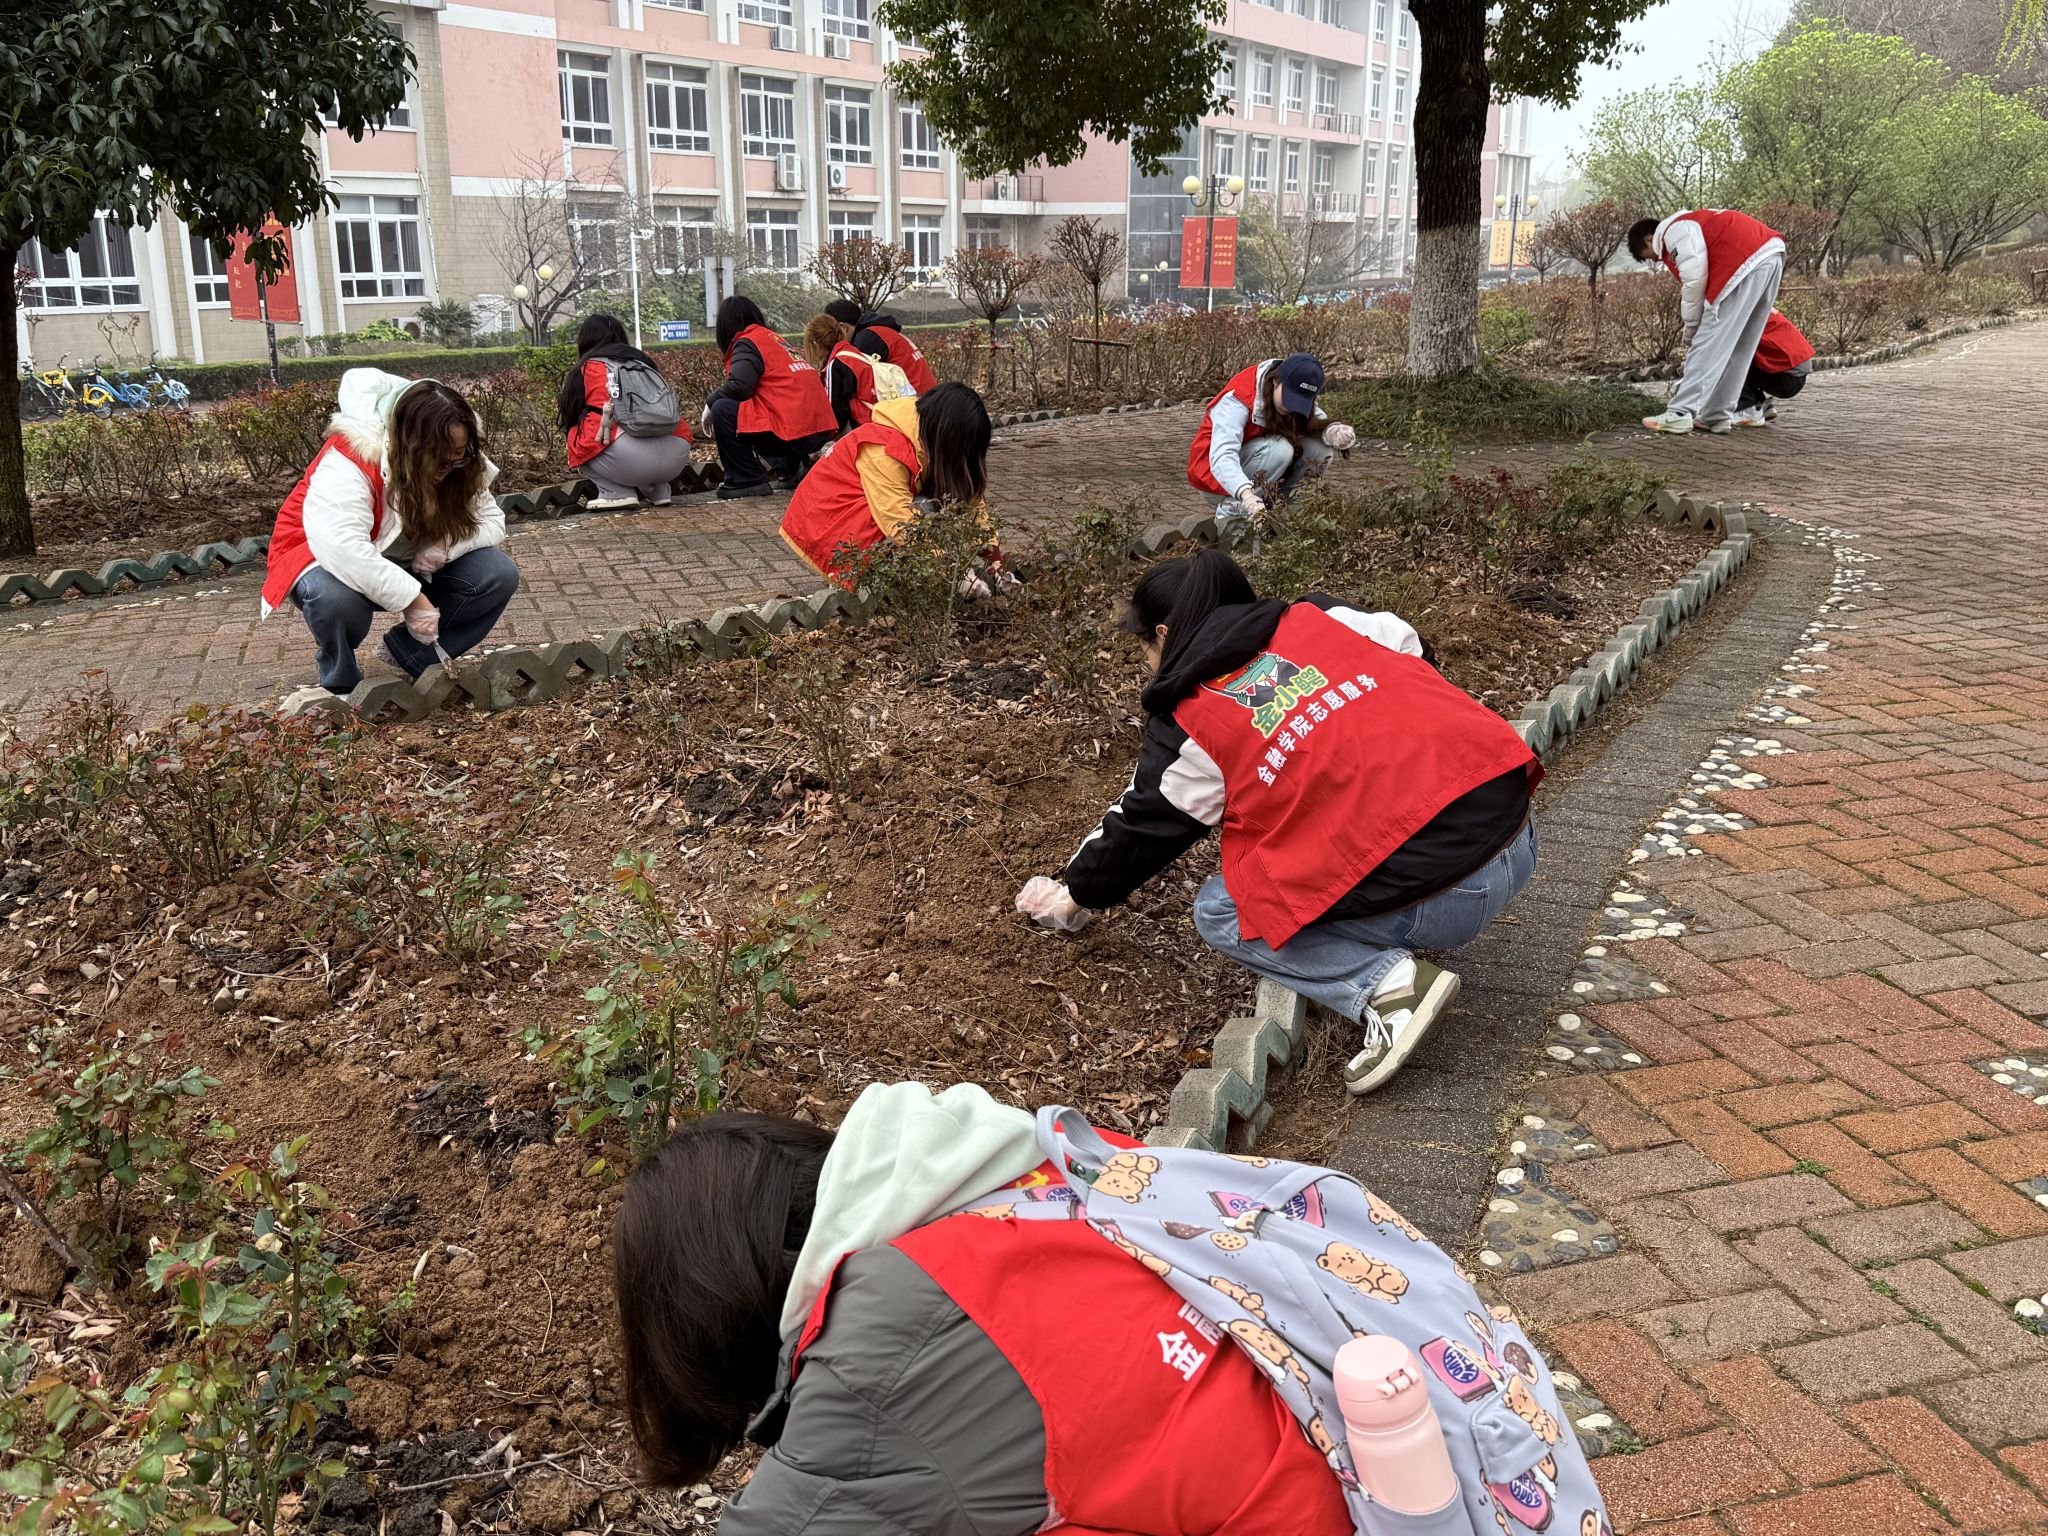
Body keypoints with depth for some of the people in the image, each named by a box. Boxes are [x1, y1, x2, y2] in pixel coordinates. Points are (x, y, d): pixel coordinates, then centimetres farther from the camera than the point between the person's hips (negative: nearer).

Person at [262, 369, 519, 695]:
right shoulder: (349, 462, -34)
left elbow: (492, 522, -11)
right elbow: (343, 550, -47)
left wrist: (445, 545, -30)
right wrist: (412, 598, -45)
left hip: (407, 565, 6)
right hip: (327, 560, -5)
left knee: (499, 575, -16)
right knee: (334, 597, -42)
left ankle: (409, 652, 0)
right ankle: (341, 686, -10)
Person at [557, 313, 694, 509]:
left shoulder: (590, 367, 14)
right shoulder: (644, 360, 27)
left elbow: (571, 414, 21)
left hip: (630, 458, -5)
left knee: (576, 437, 21)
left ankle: (617, 492, 4)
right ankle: (658, 490, 17)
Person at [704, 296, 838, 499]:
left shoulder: (746, 343, -1)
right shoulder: (775, 339, 25)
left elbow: (739, 386, -16)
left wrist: (710, 402, 2)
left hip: (794, 432, -9)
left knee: (722, 410, -5)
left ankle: (747, 481, -2)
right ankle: (792, 468, 14)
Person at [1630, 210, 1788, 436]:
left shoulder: (1674, 230, 0)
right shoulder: (1690, 224, 31)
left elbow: (1695, 278, -10)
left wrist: (1690, 330, 2)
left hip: (1748, 262, -10)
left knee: (1710, 343, -9)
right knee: (1739, 347, 13)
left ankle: (1679, 415, -10)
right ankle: (1718, 415, 16)